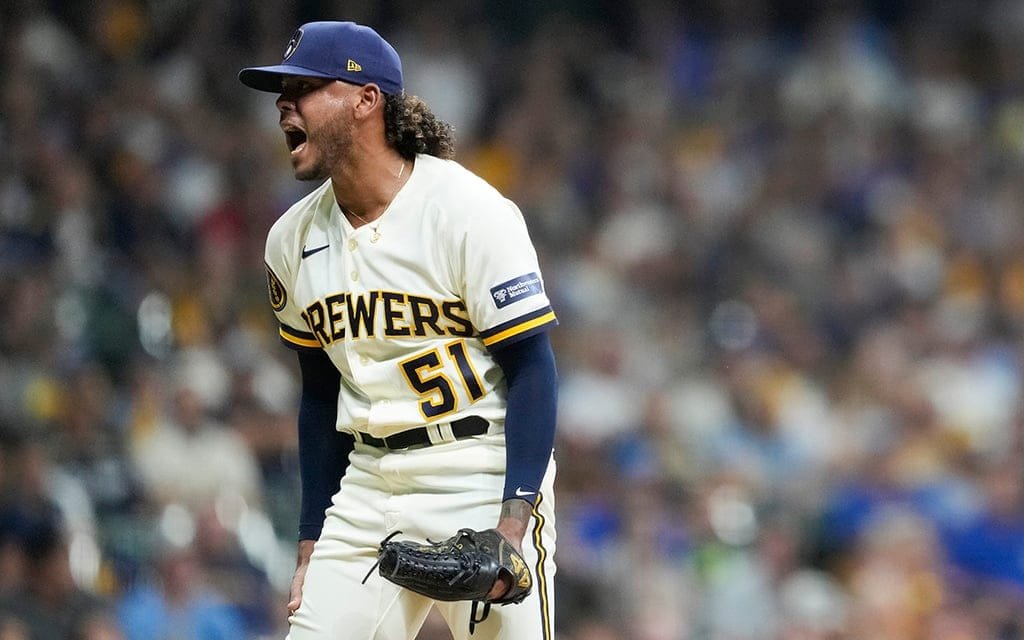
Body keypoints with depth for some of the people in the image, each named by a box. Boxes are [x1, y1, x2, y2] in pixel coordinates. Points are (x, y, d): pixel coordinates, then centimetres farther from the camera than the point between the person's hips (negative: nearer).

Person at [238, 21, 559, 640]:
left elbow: (533, 368, -14)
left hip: (484, 478, -6)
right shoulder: (293, 239, 9)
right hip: (368, 484, 6)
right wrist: (311, 542, 14)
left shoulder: (467, 210, -12)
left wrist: (513, 522, -22)